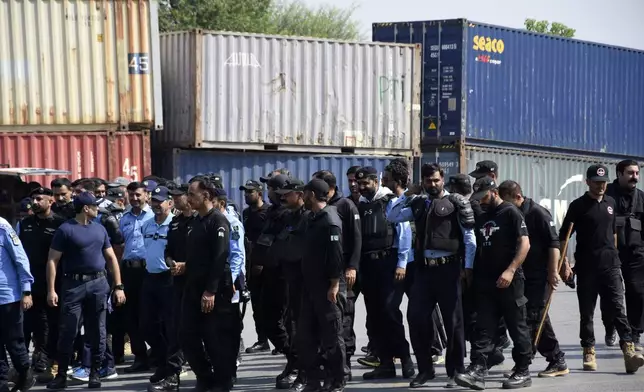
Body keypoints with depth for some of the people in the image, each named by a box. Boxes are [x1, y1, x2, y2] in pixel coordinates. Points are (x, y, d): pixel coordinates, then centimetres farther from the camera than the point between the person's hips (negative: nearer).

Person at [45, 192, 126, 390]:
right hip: (74, 284, -4)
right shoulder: (66, 230, -5)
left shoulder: (99, 229, 10)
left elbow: (111, 257, 14)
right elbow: (53, 260, -6)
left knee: (97, 331, 6)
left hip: (98, 284, 4)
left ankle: (95, 373, 15)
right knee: (68, 331, -3)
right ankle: (61, 375, 5)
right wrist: (51, 290, -13)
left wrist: (118, 286, 8)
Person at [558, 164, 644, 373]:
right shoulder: (578, 205, -3)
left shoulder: (610, 202, 12)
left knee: (618, 308, -6)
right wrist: (564, 264, -11)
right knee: (586, 312, 5)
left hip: (610, 264, 3)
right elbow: (563, 236, -4)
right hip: (586, 266, -3)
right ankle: (589, 353, 14)